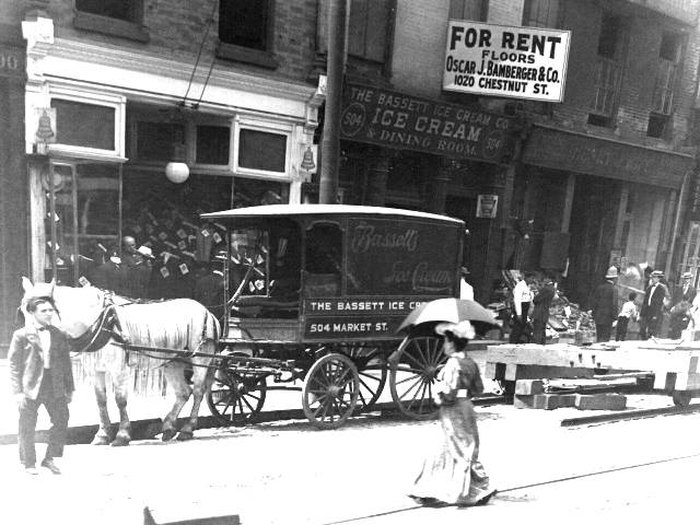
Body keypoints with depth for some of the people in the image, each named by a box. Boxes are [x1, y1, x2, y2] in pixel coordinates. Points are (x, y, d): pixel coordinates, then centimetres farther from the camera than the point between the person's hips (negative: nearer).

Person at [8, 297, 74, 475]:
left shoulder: (59, 335, 6)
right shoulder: (21, 335, -3)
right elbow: (14, 364, -3)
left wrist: (69, 389, 10)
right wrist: (18, 391, -8)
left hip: (55, 388, 3)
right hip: (31, 387, -3)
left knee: (61, 421, 3)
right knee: (27, 428, 9)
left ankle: (49, 459, 21)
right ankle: (29, 463, 28)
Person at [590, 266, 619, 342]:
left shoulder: (599, 287, 6)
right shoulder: (613, 289, -11)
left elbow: (593, 301, 9)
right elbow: (614, 305, -13)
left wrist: (594, 314, 16)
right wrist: (614, 316, -4)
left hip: (598, 317, 5)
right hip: (607, 318, -5)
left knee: (599, 337, 14)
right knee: (605, 338, -1)